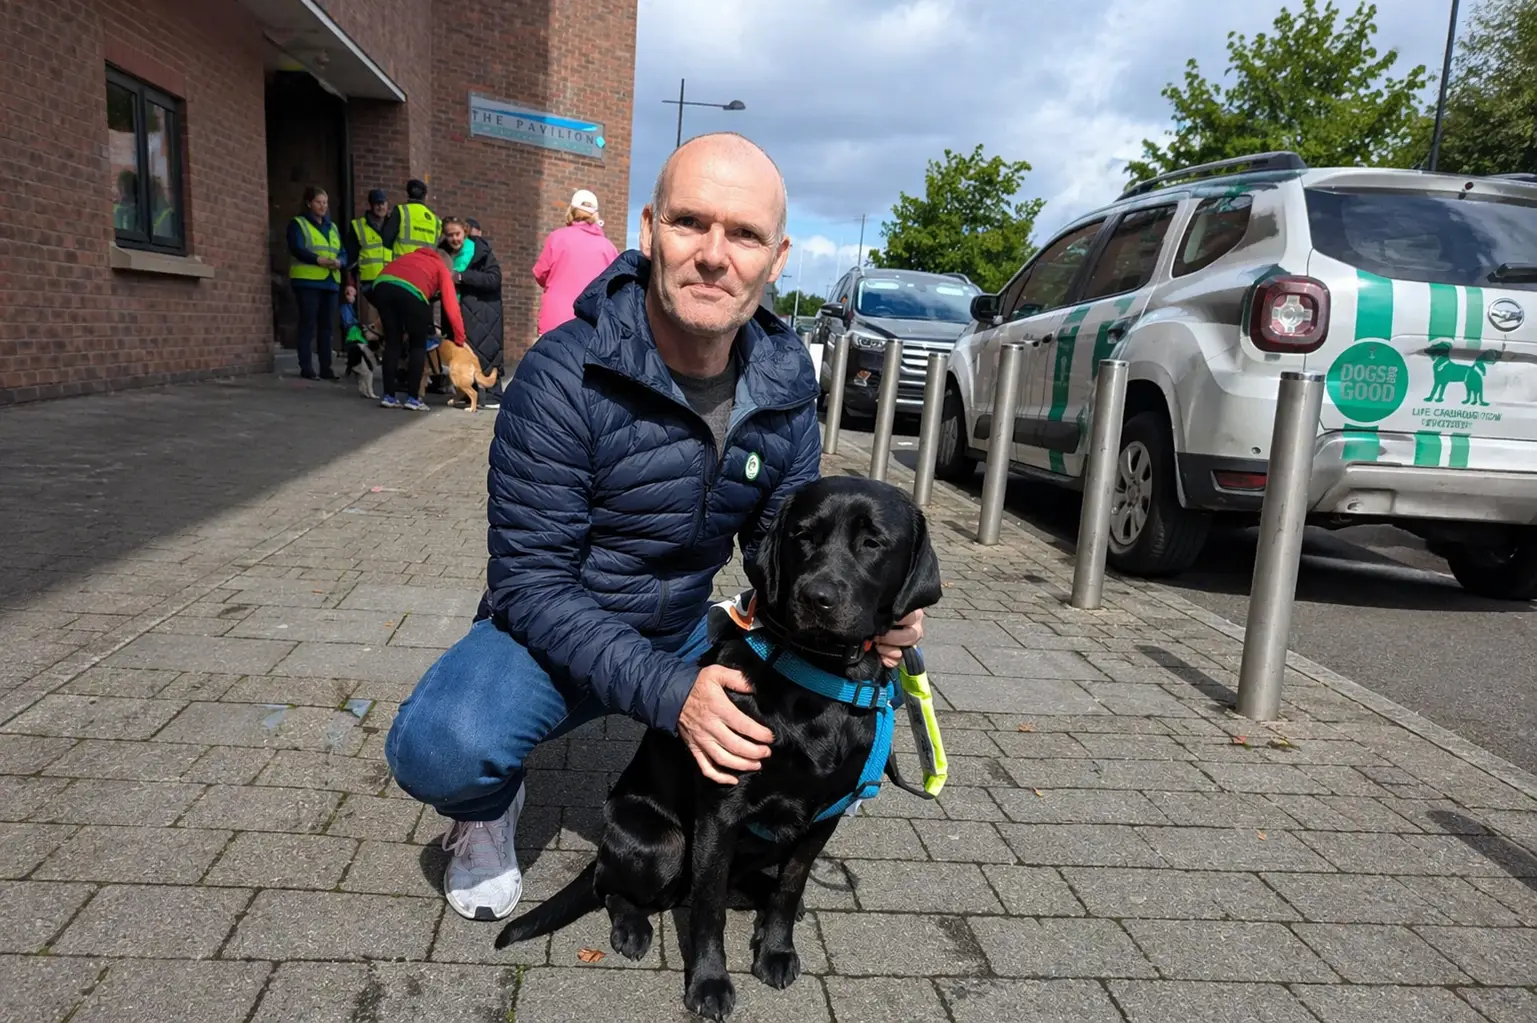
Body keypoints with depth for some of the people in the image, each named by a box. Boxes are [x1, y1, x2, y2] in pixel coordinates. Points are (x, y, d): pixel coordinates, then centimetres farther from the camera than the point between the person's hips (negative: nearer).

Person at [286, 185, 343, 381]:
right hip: (307, 281, -5)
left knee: (326, 325, 4)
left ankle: (326, 368, 6)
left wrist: (339, 262, -11)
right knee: (308, 324, -7)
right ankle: (306, 367, -6)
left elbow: (342, 252, 12)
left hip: (330, 282, 5)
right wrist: (319, 260, -24)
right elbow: (297, 249, -11)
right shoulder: (297, 224, 4)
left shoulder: (332, 227, 21)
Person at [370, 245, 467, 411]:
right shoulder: (442, 269, 28)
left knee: (392, 342, 18)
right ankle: (412, 398, 9)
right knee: (418, 345, 13)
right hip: (410, 291, -4)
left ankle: (388, 396, 15)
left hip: (382, 286, 4)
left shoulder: (411, 256, 40)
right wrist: (460, 340, 29)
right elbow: (452, 308, 20)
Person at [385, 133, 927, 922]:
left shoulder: (784, 385, -9)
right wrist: (669, 693, -34)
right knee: (437, 748, -33)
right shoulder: (563, 377, -24)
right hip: (551, 635, -4)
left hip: (682, 635, 5)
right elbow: (531, 584, -22)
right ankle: (489, 813, 6)